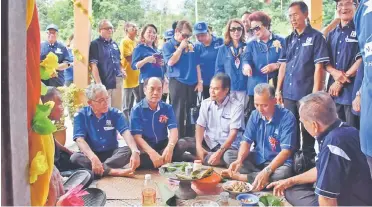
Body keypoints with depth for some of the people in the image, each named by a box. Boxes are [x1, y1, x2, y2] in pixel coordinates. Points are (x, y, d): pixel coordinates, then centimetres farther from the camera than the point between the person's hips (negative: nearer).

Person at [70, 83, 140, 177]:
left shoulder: (115, 113, -3)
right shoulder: (80, 115, -7)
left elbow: (126, 133, -16)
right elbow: (80, 140, -19)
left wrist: (135, 151, -38)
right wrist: (93, 158, -38)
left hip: (112, 153, 1)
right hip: (91, 154, -1)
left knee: (129, 150, -27)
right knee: (75, 157, -32)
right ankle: (115, 171, -39)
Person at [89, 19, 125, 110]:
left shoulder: (114, 44, 15)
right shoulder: (95, 44, -6)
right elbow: (94, 66, -12)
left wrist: (122, 70, 4)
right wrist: (99, 83, -18)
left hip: (118, 82, 7)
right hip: (104, 82, -7)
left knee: (118, 109, 13)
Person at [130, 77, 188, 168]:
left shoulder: (168, 108, 3)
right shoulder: (137, 109, -7)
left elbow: (173, 129, -11)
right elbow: (137, 136, -16)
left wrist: (170, 147, -35)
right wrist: (152, 152, -35)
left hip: (163, 145, 3)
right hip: (145, 147, -3)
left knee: (182, 144, -24)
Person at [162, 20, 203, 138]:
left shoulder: (191, 46, 12)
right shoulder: (168, 45, -1)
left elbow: (196, 64, 13)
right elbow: (171, 61, -17)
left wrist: (199, 81, 7)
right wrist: (181, 47, -11)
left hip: (192, 83, 5)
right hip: (177, 82, -5)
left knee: (191, 113, 10)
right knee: (178, 113, -2)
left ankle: (190, 137, 21)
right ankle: (179, 138, 5)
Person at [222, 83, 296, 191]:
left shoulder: (287, 117, -19)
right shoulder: (255, 115, -3)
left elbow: (286, 151, -24)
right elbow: (246, 141, -2)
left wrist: (267, 171, -36)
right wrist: (239, 160, -25)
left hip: (279, 162, -4)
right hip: (257, 158, 5)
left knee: (284, 173, -39)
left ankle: (241, 177, -25)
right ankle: (265, 178, -24)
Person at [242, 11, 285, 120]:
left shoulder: (280, 41, 4)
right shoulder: (251, 44, 12)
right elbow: (246, 59, -3)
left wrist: (276, 66, -15)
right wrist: (246, 65, -26)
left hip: (275, 87, -1)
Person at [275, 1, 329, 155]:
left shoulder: (316, 37, -6)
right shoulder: (289, 39, 11)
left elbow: (318, 67, -10)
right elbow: (283, 66, 12)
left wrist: (315, 93, -14)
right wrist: (278, 90, 8)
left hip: (306, 93, -5)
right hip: (288, 93, 5)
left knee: (307, 129, 4)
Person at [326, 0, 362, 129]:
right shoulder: (332, 34, 15)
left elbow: (362, 60, -10)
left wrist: (340, 82, -10)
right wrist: (334, 72, -9)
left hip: (353, 91, -6)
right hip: (334, 91, 6)